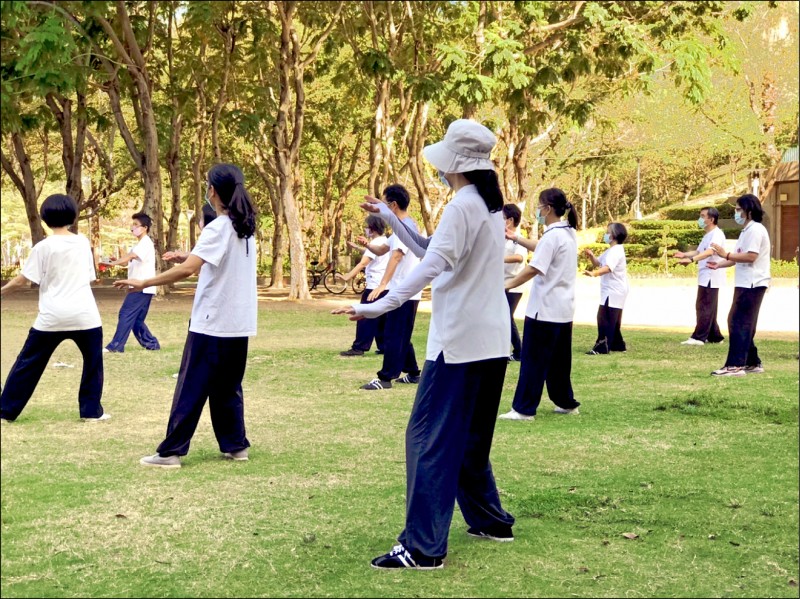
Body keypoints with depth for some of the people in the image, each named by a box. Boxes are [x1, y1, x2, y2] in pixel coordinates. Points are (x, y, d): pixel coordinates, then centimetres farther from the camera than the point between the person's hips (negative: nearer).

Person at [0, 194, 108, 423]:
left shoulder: (43, 247, -5)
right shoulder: (83, 242, 5)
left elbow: (22, 280, -4)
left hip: (52, 316, -1)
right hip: (84, 314, 2)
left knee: (28, 362, 8)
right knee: (93, 362, 16)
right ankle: (91, 411, 13)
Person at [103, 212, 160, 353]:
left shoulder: (146, 243, -11)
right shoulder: (140, 244, 22)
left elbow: (130, 256, -27)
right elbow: (128, 262, 15)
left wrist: (113, 263, -38)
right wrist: (115, 261, -5)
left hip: (142, 288, -10)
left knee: (126, 314, -12)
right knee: (136, 319, 12)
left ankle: (115, 346, -12)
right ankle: (151, 343, 17)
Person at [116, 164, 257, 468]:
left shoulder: (218, 227, -15)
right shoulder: (245, 227, 9)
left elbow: (187, 269, -25)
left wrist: (144, 283, -20)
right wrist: (187, 256, 17)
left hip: (212, 323, -7)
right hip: (238, 323, 7)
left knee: (191, 388, -2)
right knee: (227, 387, 16)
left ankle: (171, 451, 1)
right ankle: (235, 445, 17)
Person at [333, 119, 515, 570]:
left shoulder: (463, 206, -13)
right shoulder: (490, 204, 15)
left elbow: (431, 267, -26)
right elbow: (431, 249, 22)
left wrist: (379, 306, -33)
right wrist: (389, 216, 21)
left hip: (460, 341, -10)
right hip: (491, 341, 10)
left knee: (430, 438, -9)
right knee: (470, 437, 20)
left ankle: (423, 548, -12)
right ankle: (490, 519, 27)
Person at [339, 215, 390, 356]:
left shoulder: (376, 243, -13)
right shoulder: (385, 241, 16)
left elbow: (363, 263, -23)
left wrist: (348, 276, -27)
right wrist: (356, 247, 37)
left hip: (375, 285, -9)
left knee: (366, 317, -7)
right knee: (382, 319, 13)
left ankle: (359, 347, -7)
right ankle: (384, 346, 13)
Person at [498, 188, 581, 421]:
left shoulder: (552, 236, -17)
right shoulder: (570, 234, 11)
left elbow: (534, 269, -24)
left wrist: (506, 285, -21)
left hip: (545, 309, -9)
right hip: (564, 308, 9)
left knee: (534, 360, -5)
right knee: (559, 359, 16)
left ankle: (523, 409, -3)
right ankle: (566, 403, 22)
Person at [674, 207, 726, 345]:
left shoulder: (717, 234, -15)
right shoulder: (708, 235, 19)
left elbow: (709, 252, -31)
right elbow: (699, 251, 25)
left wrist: (691, 259, -43)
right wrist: (685, 254, 8)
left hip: (711, 278, -10)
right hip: (705, 277, 10)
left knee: (704, 308, -9)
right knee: (706, 308, 12)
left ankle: (698, 337, -8)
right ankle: (715, 337, 18)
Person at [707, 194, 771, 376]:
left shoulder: (755, 230, -13)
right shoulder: (747, 231, 20)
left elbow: (751, 256, -24)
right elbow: (738, 257, 19)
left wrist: (725, 254, -21)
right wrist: (719, 265, 6)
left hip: (752, 284, -11)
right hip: (745, 284, 11)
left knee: (739, 323, -12)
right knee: (741, 324, 13)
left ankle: (735, 366, -13)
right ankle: (752, 363, 19)